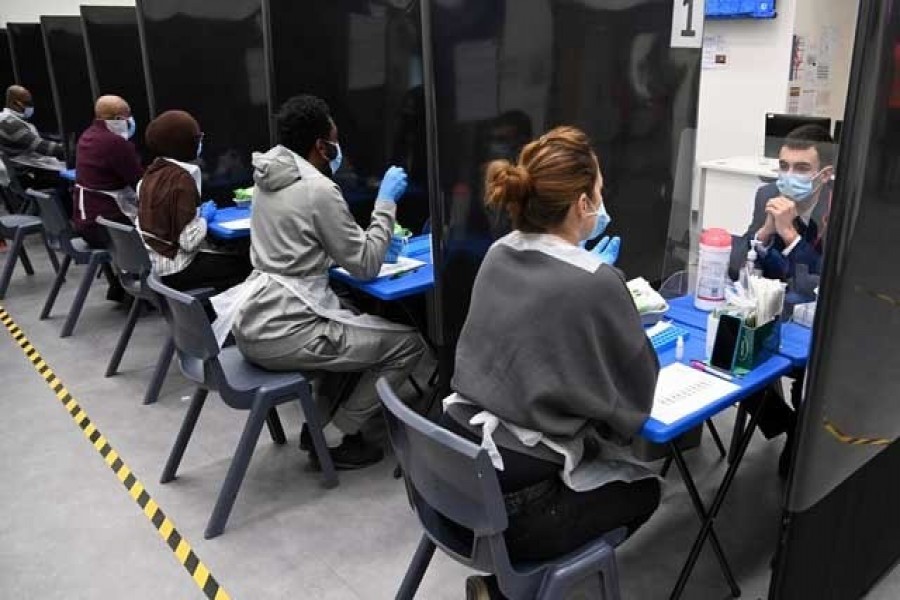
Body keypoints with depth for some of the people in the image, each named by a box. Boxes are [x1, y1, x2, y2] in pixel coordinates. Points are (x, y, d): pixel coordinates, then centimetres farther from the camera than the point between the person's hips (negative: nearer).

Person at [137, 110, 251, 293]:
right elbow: (189, 241, -24)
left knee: (228, 256, 22)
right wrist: (204, 217, -7)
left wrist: (197, 212, 8)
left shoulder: (154, 170, 4)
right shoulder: (182, 179, -20)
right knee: (244, 264, 2)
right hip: (174, 270, -8)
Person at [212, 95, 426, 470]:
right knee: (408, 343, -1)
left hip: (253, 322, 10)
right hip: (281, 334, -9)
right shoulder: (318, 188, -15)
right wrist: (386, 202, -1)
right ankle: (333, 440, 6)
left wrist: (371, 241, 20)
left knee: (352, 322, 30)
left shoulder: (268, 178, 11)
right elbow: (365, 267, -9)